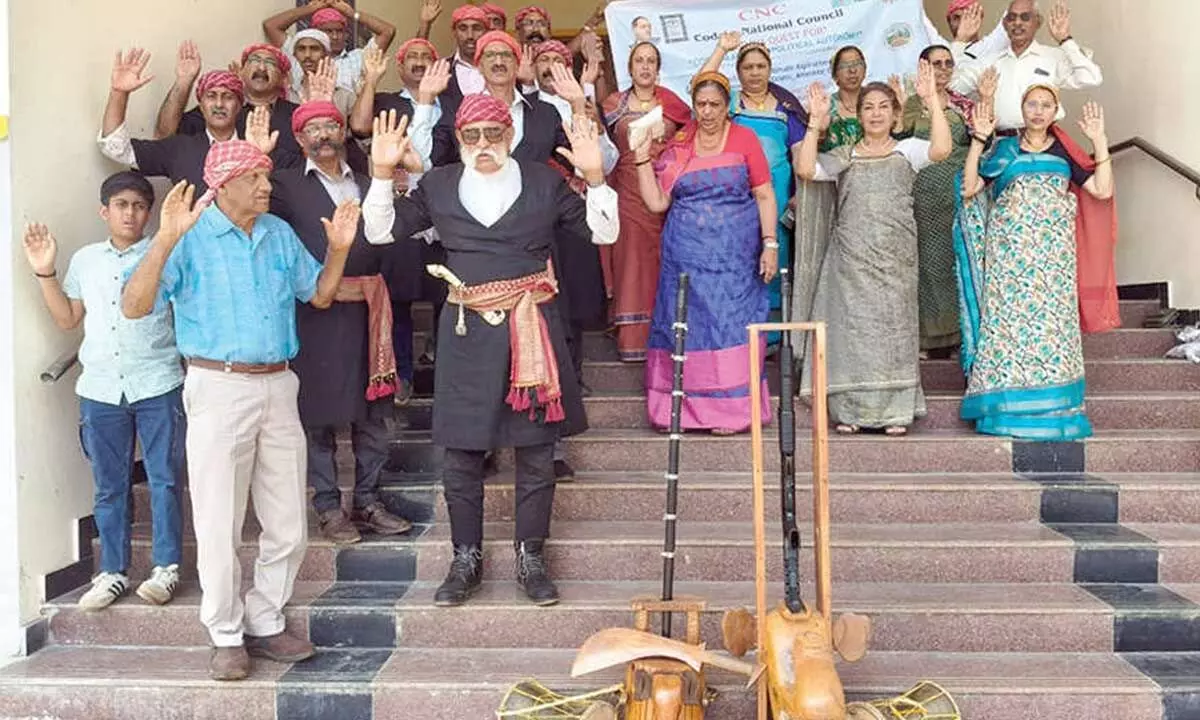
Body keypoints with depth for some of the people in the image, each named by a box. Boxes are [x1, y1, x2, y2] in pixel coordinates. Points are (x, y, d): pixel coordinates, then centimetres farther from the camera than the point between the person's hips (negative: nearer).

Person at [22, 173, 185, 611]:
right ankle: (113, 571, 19)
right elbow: (67, 319, 19)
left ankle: (166, 568, 11)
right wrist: (45, 272, 9)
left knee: (164, 479, 0)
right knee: (109, 485, 9)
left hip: (158, 387, -3)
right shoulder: (85, 259, 14)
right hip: (101, 390, 4)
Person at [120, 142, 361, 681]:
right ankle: (227, 637, 17)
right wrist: (165, 240, -27)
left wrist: (339, 248, 2)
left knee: (287, 526, 10)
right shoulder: (191, 237, -6)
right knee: (219, 525, 2)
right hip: (219, 389, -5)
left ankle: (265, 625, 25)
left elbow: (319, 295, 18)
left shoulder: (280, 234, 10)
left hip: (277, 386, 5)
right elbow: (134, 307, -15)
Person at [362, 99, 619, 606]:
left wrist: (594, 178, -10)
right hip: (467, 331, 1)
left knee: (536, 451, 6)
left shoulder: (545, 182, 4)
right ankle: (466, 561, 21)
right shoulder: (438, 185, 6)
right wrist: (383, 173, -5)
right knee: (461, 454, 6)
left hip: (532, 328, 0)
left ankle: (531, 559, 20)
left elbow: (602, 233, 5)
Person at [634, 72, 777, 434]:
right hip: (686, 252, 2)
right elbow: (657, 202, 4)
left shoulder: (745, 139, 3)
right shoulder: (678, 147, 8)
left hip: (734, 253, -2)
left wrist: (770, 244, -7)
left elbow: (764, 195, 1)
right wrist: (643, 159, -3)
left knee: (731, 321, -1)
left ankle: (731, 409, 7)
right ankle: (682, 408, 12)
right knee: (685, 323, 3)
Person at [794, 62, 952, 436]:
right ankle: (850, 409, 7)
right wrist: (816, 122, -5)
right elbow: (805, 169, -4)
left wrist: (932, 100, -12)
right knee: (851, 325, 0)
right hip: (850, 256, 1)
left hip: (895, 257, 0)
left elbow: (941, 149, -11)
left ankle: (894, 411, 8)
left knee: (892, 325, 1)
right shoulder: (844, 156, 12)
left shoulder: (907, 150, 9)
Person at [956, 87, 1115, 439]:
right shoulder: (1004, 150, 12)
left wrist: (1099, 141, -2)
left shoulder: (1064, 153, 13)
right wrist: (979, 139, -5)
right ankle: (1010, 409, -1)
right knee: (1008, 318, -5)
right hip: (1010, 250, -1)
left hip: (1053, 251, 1)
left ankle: (1052, 409, 1)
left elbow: (1103, 190, 2)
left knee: (1052, 319, -4)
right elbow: (969, 189, -1)